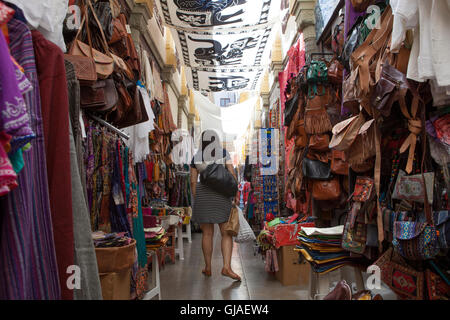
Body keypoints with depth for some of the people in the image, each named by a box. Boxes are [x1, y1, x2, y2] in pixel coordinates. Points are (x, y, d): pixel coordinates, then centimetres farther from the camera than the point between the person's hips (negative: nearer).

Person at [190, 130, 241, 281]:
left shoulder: (196, 157, 3)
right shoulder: (223, 153, 0)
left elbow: (193, 181, 1)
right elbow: (232, 175, -5)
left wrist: (196, 200, 8)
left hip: (203, 194, 2)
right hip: (222, 195, -1)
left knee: (207, 233, 9)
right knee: (226, 233, 2)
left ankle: (208, 267, 16)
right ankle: (227, 267, -10)